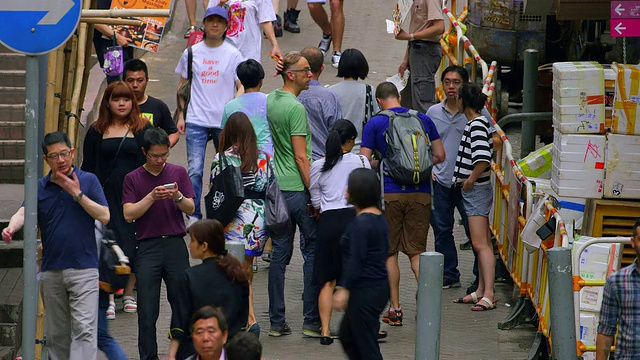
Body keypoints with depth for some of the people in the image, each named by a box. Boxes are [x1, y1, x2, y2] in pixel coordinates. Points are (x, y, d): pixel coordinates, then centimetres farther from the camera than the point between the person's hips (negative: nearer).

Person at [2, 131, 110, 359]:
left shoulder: (88, 180, 4)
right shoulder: (40, 187, 10)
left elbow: (104, 216, -3)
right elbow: (24, 213, -6)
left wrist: (77, 194, -10)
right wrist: (10, 228, -28)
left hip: (83, 268, -3)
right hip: (51, 270, 3)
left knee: (84, 328, -13)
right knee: (57, 332, 8)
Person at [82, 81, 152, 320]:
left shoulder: (143, 130, 5)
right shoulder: (96, 132, 8)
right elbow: (88, 166, 10)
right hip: (107, 194, 0)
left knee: (135, 245, 2)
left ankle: (129, 295, 16)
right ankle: (109, 299, -4)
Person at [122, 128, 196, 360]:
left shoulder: (178, 173, 8)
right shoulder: (133, 179, 4)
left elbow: (190, 209, 4)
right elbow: (129, 214, -5)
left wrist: (177, 197, -16)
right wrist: (152, 197, -17)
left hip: (175, 245, 1)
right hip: (147, 247, -1)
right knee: (147, 310, -1)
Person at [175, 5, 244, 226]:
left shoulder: (233, 55, 1)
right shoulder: (192, 52, 6)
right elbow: (183, 86, 13)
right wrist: (180, 116, 8)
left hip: (225, 122, 0)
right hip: (196, 121, 0)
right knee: (195, 170, -7)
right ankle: (193, 215, 0)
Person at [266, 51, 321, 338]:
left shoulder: (269, 102, 10)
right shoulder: (295, 108, -15)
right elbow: (300, 157, -17)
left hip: (277, 188, 8)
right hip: (299, 189, -8)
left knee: (280, 253, 10)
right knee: (313, 252, 0)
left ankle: (277, 322, 11)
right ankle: (312, 321, 0)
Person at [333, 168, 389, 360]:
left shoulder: (361, 223, -18)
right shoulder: (379, 218, 11)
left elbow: (355, 260, -23)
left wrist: (344, 289, -23)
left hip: (365, 291, -10)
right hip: (380, 285, 10)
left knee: (366, 344, -3)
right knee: (347, 335, 23)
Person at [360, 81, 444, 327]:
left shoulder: (375, 124, -2)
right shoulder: (423, 119, 6)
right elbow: (439, 156, 10)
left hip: (390, 193, -2)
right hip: (420, 193, 2)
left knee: (390, 253, 8)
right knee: (416, 251, 7)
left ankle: (395, 309, 10)